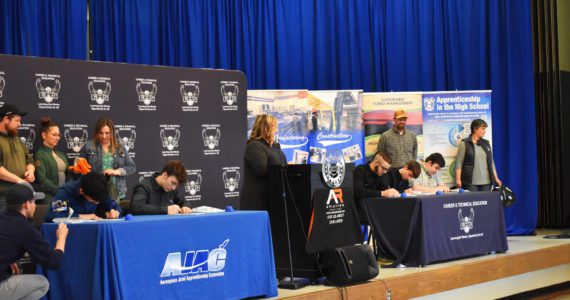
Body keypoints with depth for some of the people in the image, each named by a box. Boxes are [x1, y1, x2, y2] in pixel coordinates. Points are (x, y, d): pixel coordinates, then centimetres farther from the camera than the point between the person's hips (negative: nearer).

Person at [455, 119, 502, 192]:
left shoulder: (486, 143, 14)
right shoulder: (464, 144, 0)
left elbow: (491, 162, 18)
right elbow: (459, 163, -3)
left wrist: (496, 178, 12)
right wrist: (458, 179, -11)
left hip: (486, 181, 5)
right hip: (471, 182, -5)